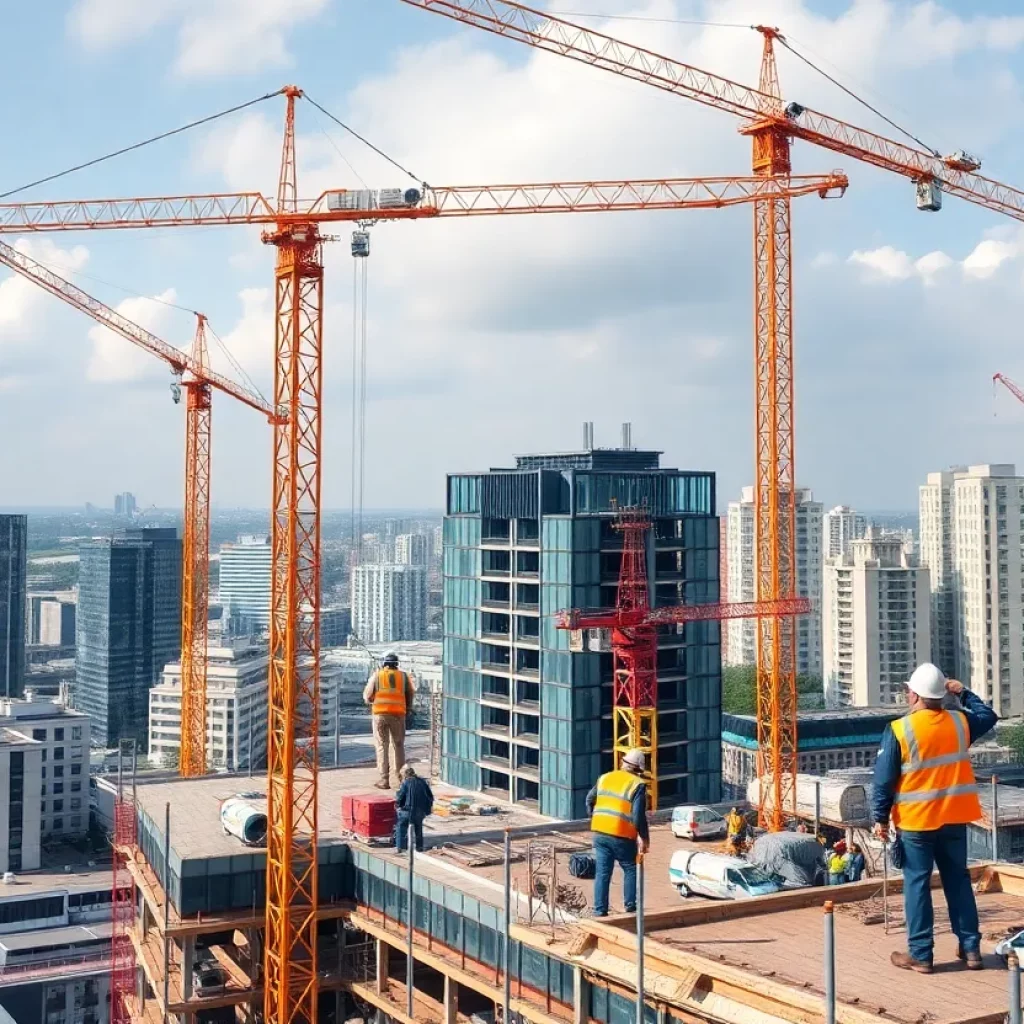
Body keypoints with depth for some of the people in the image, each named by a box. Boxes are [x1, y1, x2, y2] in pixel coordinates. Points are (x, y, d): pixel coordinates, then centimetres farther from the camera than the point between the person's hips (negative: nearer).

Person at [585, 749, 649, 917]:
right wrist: (644, 838, -3)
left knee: (602, 873, 9)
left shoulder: (605, 778, 11)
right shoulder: (637, 785, -7)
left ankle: (600, 910, 9)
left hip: (600, 834, 5)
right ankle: (630, 907, 15)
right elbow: (638, 815, -13)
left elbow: (590, 801, 17)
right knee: (631, 870, 15)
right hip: (622, 836, -5)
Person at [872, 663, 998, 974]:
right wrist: (963, 692, 26)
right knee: (958, 881, 14)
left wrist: (880, 818, -2)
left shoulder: (899, 730, -13)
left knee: (917, 884, 3)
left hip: (916, 821, -4)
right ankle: (970, 948, 19)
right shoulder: (960, 723, 0)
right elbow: (989, 716, 23)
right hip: (954, 818, 4)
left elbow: (884, 780, -10)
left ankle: (920, 954, 6)